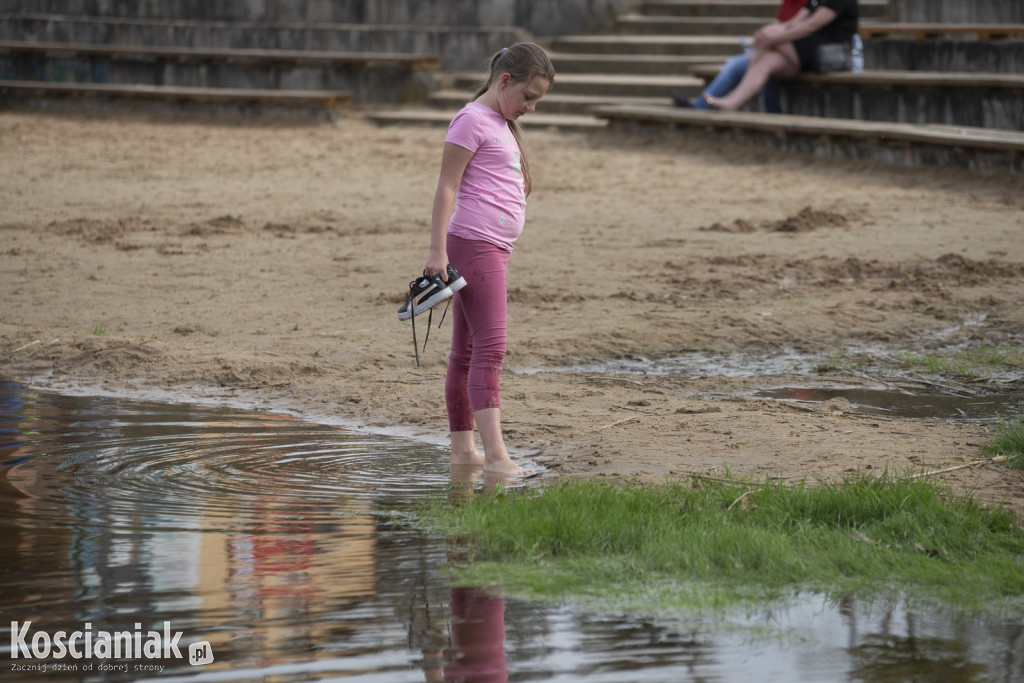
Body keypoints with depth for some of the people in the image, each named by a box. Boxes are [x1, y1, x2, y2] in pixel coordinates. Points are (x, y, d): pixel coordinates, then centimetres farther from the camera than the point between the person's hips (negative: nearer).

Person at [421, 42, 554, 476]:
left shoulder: (502, 124, 19)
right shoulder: (473, 120, -10)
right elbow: (446, 187, -14)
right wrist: (438, 250, -19)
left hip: (493, 248, 10)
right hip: (473, 243, -10)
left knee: (468, 350, 11)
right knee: (490, 347, -16)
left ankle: (462, 449, 14)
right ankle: (495, 454, -22)